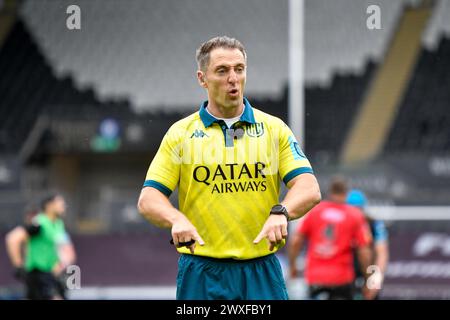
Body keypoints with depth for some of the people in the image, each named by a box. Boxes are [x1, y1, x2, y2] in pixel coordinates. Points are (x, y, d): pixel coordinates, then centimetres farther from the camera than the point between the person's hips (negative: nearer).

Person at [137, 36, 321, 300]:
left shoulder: (275, 129, 7)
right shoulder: (180, 133, 5)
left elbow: (309, 189, -3)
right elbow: (149, 199, 0)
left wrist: (280, 212, -24)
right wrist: (177, 219, -22)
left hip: (262, 274, 1)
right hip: (201, 275, 0)